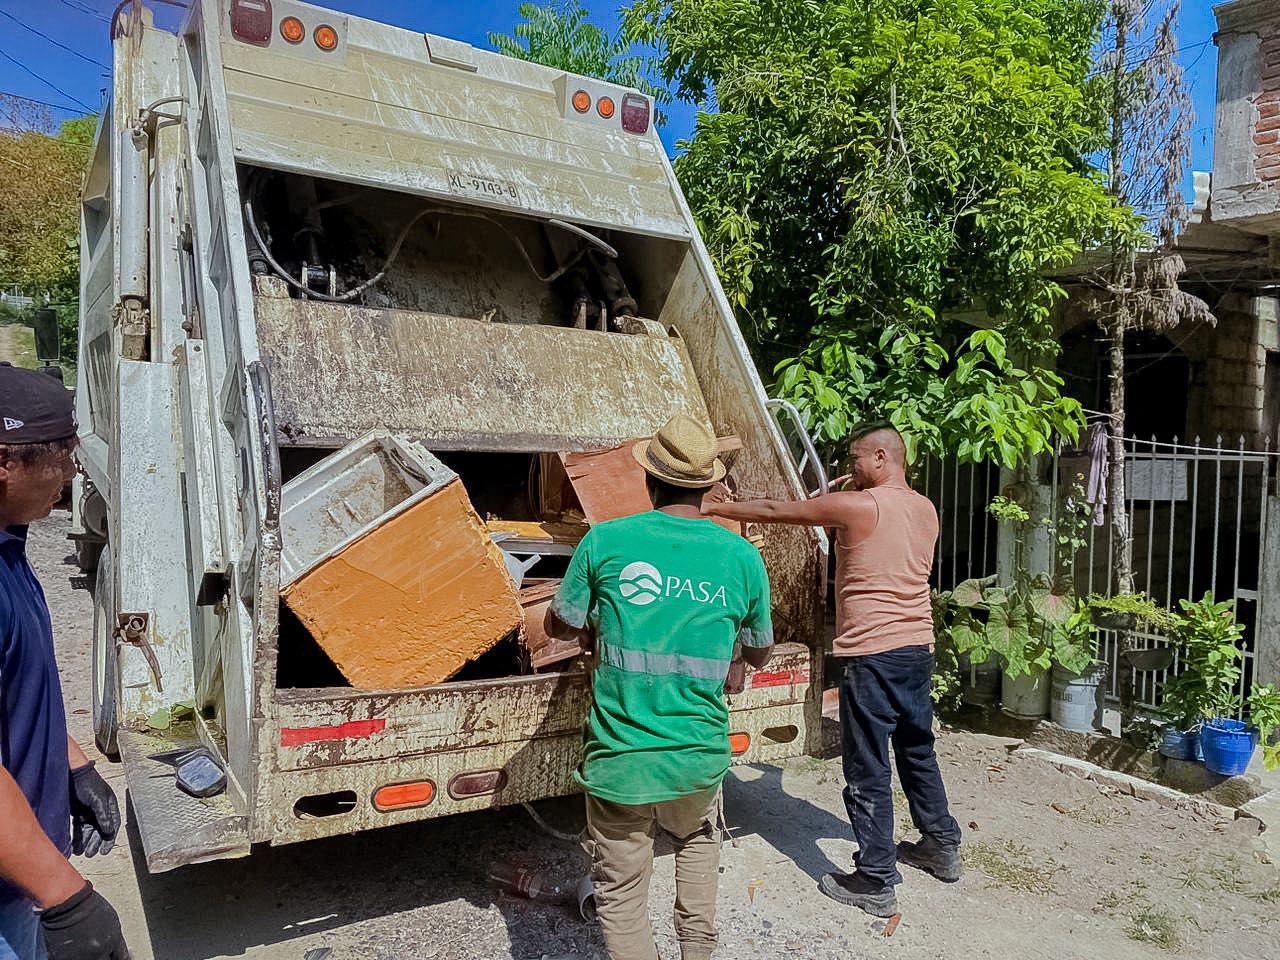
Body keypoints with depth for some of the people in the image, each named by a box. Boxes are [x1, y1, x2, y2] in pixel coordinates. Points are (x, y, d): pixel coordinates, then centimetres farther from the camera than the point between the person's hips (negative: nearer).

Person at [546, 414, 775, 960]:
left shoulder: (605, 541, -9)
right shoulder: (742, 557, -3)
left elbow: (559, 625, 6)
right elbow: (758, 654, 11)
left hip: (620, 762, -2)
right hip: (700, 761, 3)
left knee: (621, 897, 14)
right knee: (698, 841, 33)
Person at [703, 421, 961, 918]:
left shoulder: (857, 506, -12)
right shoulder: (926, 510, 10)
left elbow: (775, 510, -7)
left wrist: (718, 507, 3)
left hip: (872, 653, -8)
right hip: (919, 647, 8)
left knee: (868, 770, 1)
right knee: (917, 752, 24)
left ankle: (875, 883, 9)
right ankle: (942, 847, 38)